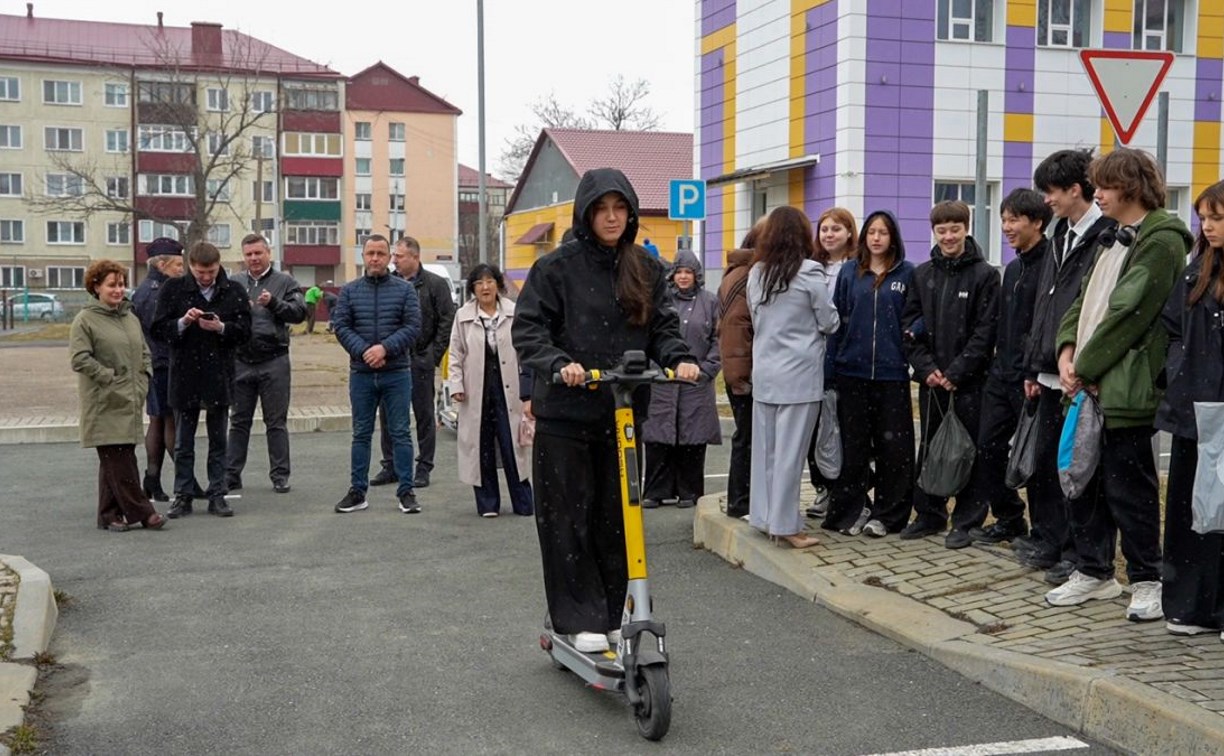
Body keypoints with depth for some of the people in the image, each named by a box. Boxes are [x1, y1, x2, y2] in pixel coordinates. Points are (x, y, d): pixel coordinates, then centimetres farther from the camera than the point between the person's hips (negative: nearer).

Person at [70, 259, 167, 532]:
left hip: (131, 402, 6)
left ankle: (110, 515, 15)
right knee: (119, 461, -8)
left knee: (114, 462, 9)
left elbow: (144, 354, 20)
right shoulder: (85, 320, -5)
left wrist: (143, 382, 6)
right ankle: (141, 512, -5)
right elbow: (79, 358, -12)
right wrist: (111, 377, -13)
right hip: (105, 404, -6)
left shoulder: (131, 318, 16)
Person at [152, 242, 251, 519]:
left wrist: (221, 327, -18)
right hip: (184, 374, 0)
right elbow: (158, 328, -2)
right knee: (183, 443, 7)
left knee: (218, 442, 8)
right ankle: (183, 496, 15)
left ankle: (217, 495, 15)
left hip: (219, 376, 0)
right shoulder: (173, 289, 0)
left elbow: (244, 331, 0)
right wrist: (182, 322, -19)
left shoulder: (234, 291, 1)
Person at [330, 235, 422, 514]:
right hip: (361, 373, 2)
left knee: (401, 433, 2)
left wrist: (385, 348, -17)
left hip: (397, 373, -1)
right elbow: (340, 326, 0)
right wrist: (364, 351, -14)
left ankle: (406, 491, 8)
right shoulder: (350, 290, 7)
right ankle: (357, 492, 15)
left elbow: (413, 327, -4)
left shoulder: (405, 289, 3)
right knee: (361, 434, 8)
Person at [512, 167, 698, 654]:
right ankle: (579, 620, 12)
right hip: (566, 413, -3)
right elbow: (527, 329, -7)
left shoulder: (646, 270, 8)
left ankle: (614, 614, 23)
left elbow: (663, 327, 9)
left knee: (617, 517, 10)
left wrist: (679, 358, -11)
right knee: (569, 519, 2)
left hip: (623, 414, 4)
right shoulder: (556, 267, -5)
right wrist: (559, 364, -25)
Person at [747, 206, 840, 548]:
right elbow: (830, 322, -2)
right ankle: (784, 525, 2)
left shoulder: (756, 274, 5)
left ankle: (764, 516, 17)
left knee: (765, 447, 10)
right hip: (799, 374, -5)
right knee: (790, 450, -2)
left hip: (764, 372, 5)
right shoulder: (810, 273, -9)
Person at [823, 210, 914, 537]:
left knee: (893, 445, 1)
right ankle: (851, 510, 17)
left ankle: (886, 514, 12)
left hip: (892, 373, -1)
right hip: (852, 371, 1)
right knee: (852, 445, 7)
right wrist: (830, 365, 0)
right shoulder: (849, 272, 7)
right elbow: (836, 319, 5)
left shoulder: (907, 273, 3)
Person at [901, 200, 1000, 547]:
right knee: (930, 446, 11)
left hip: (969, 379, -4)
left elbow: (985, 330, -9)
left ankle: (966, 521, 11)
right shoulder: (922, 274, 9)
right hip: (930, 378, 4)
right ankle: (929, 514, 22)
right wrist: (926, 367, -6)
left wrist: (956, 372, -14)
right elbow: (910, 324, 6)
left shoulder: (984, 274, -3)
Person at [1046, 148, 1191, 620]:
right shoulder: (1113, 239, 19)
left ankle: (1147, 580, 12)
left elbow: (1128, 313, -17)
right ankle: (1093, 572, 25)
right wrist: (1067, 349, 0)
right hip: (1087, 382, 9)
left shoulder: (1161, 240, -11)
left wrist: (1086, 368, -13)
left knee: (1127, 485, -1)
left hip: (1125, 386, -9)